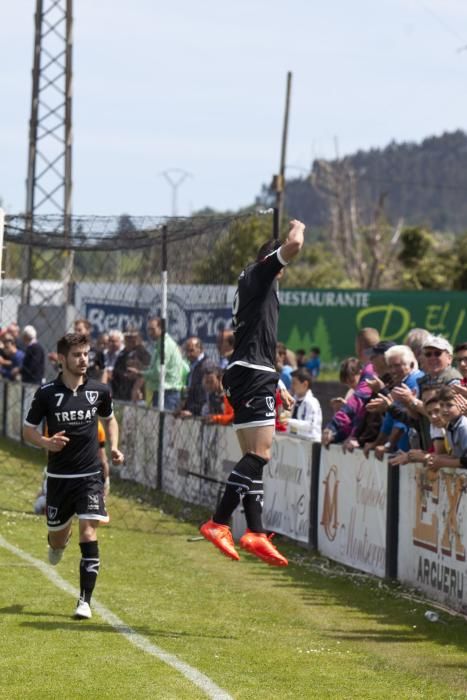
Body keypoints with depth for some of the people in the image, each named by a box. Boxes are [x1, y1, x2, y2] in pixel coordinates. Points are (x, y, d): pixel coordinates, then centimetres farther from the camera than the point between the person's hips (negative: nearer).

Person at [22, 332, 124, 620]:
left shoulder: (99, 390, -2)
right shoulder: (47, 393, -8)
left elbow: (110, 418, 17)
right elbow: (28, 430, 1)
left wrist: (114, 447, 1)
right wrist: (46, 443, -20)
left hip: (90, 475, 0)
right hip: (59, 476, 0)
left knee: (89, 533, -14)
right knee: (58, 537, 12)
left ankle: (85, 601, -10)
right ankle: (58, 542, 52)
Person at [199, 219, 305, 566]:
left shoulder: (252, 286, 25)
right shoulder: (259, 274, -3)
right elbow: (293, 246, -18)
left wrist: (276, 385, 34)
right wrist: (298, 228, 4)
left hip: (245, 375, 11)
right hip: (253, 374, -11)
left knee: (253, 456, 9)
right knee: (260, 453, -16)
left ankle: (255, 532, 8)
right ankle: (218, 523, -22)